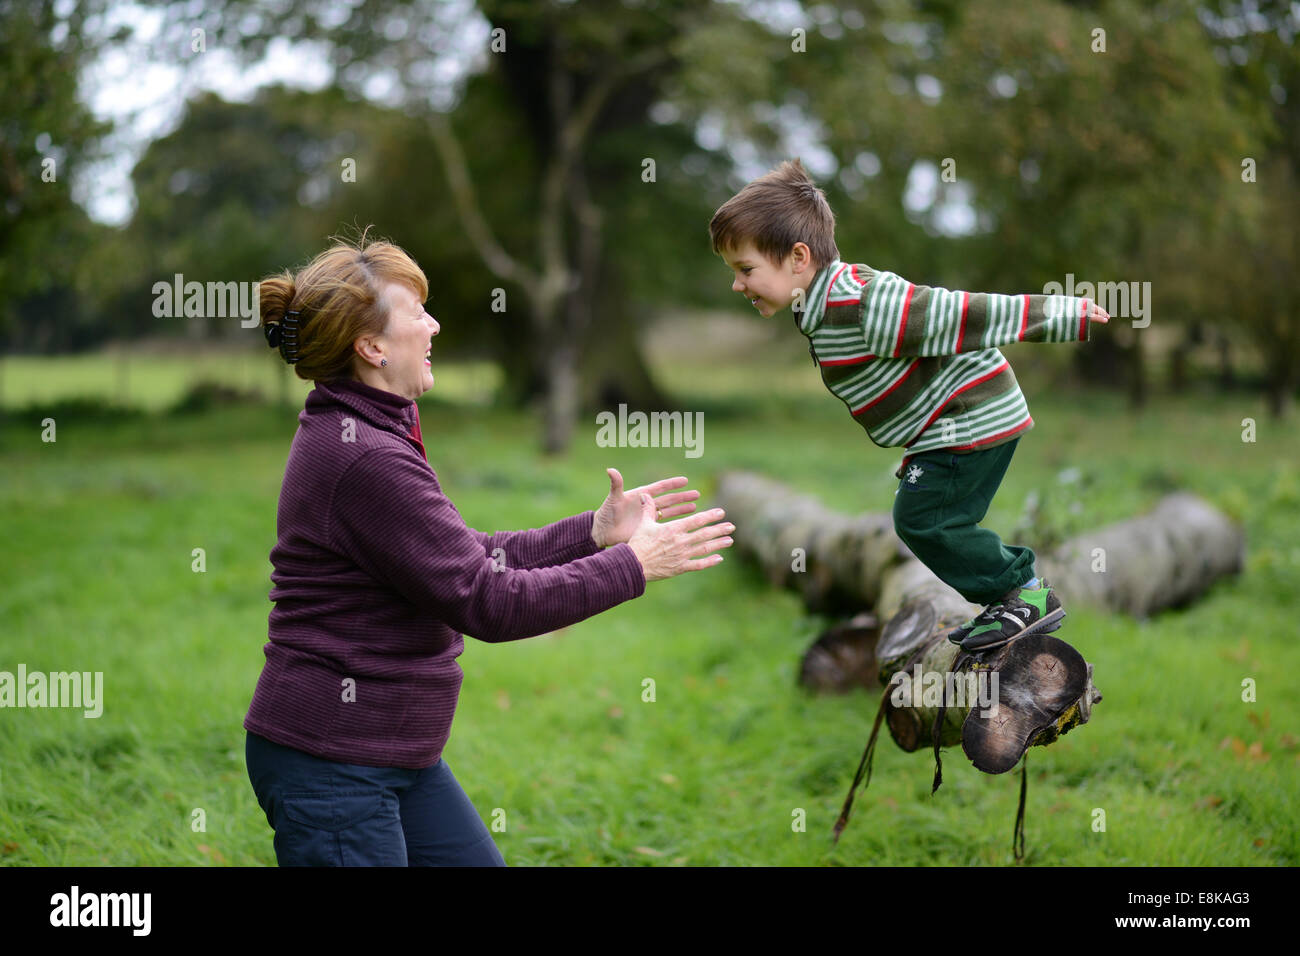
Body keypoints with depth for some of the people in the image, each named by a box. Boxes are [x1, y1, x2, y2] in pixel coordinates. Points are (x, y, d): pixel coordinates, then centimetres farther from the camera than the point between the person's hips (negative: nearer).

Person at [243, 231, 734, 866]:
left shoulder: (362, 435, 10)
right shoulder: (365, 461, -23)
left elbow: (470, 557, 13)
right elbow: (485, 600, -22)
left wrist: (595, 531, 6)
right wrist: (632, 565, -13)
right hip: (330, 766, -10)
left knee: (480, 863, 15)